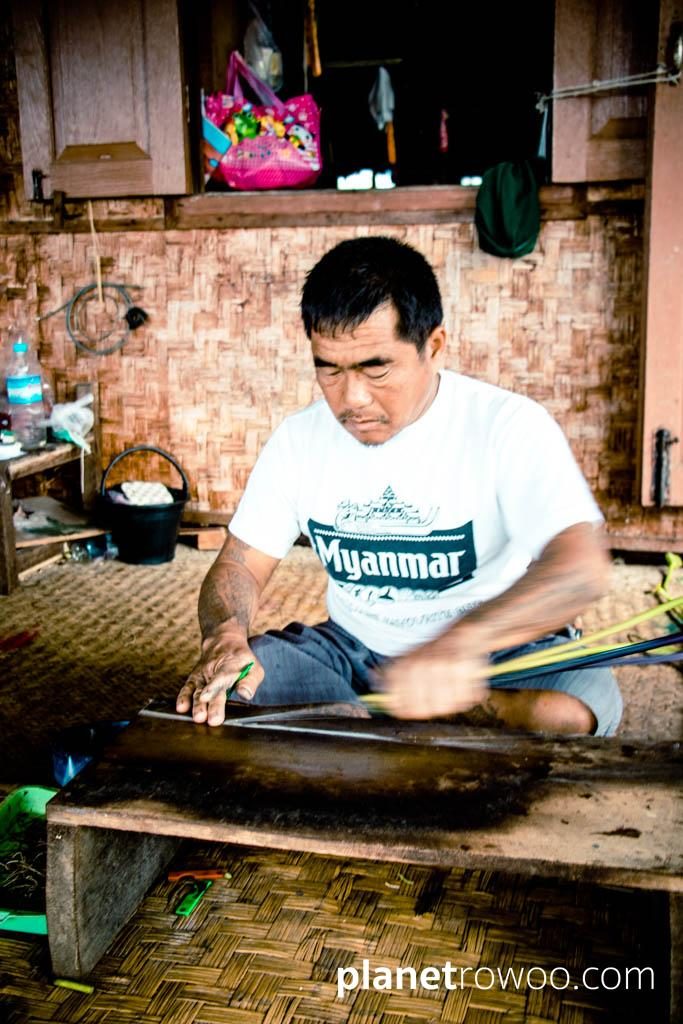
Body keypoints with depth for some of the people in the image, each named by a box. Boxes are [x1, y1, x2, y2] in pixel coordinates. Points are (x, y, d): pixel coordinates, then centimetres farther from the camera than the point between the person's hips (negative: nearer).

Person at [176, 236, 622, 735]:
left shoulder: (509, 425, -18)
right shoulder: (299, 438, -3)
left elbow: (581, 566, -31)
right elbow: (241, 564, 0)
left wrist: (463, 639, -49)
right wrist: (224, 634, -24)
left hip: (497, 650, -3)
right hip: (353, 647, 4)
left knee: (574, 707, -34)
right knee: (221, 685, -21)